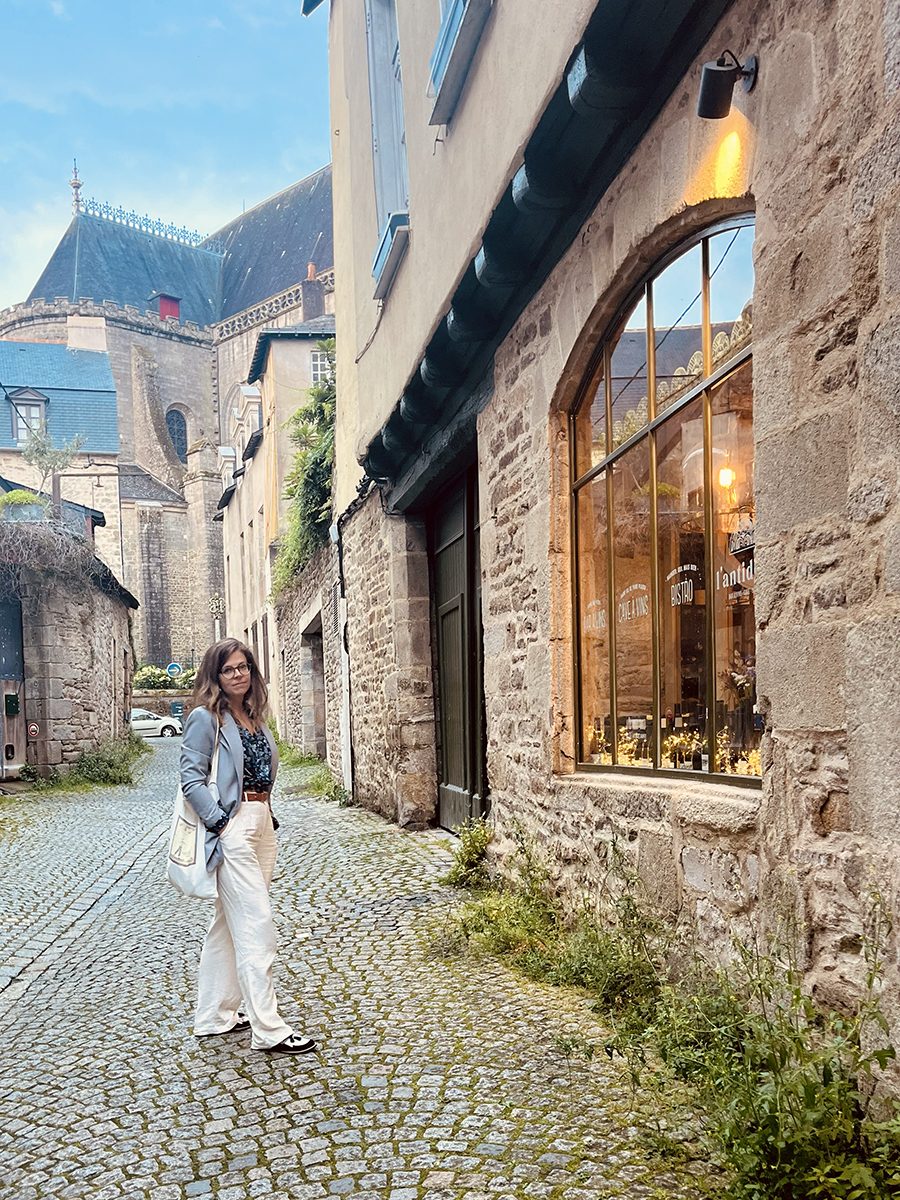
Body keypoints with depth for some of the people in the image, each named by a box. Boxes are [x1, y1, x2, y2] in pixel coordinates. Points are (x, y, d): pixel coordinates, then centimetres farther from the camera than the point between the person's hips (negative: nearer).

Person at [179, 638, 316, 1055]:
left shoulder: (254, 718, 14)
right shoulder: (206, 719, -8)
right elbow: (191, 778, -13)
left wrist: (266, 814, 11)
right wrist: (220, 822, -17)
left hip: (261, 825, 8)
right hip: (232, 828, -8)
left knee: (229, 923, 15)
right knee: (256, 923, -9)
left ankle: (214, 1015, 25)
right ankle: (267, 1029, -5)